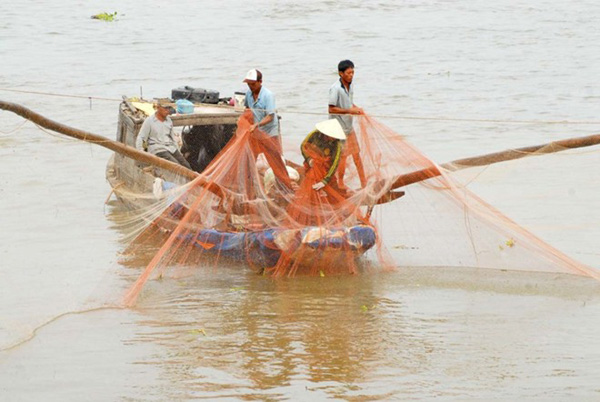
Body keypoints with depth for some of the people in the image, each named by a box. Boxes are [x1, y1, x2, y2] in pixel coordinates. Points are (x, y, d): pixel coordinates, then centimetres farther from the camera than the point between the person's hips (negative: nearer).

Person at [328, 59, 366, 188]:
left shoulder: (350, 86, 4)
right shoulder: (335, 89, -21)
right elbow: (331, 109, -23)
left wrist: (356, 109, -1)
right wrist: (349, 111, -23)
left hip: (348, 126, 8)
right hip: (338, 128, -8)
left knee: (356, 153, 12)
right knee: (343, 156, -3)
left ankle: (364, 182, 19)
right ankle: (341, 185, 10)